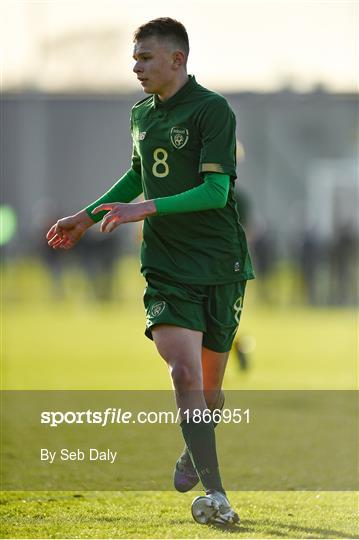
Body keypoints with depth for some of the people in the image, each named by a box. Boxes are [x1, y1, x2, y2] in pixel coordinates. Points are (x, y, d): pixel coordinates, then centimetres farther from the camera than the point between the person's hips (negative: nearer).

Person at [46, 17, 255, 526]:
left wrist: (145, 209, -26)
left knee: (209, 383, 8)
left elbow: (216, 190, -19)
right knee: (184, 371, -16)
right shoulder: (142, 113, 10)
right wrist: (87, 216, 26)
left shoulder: (212, 110, -11)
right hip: (166, 267, 4)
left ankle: (196, 451, 40)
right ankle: (214, 493, -17)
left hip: (220, 264, -3)